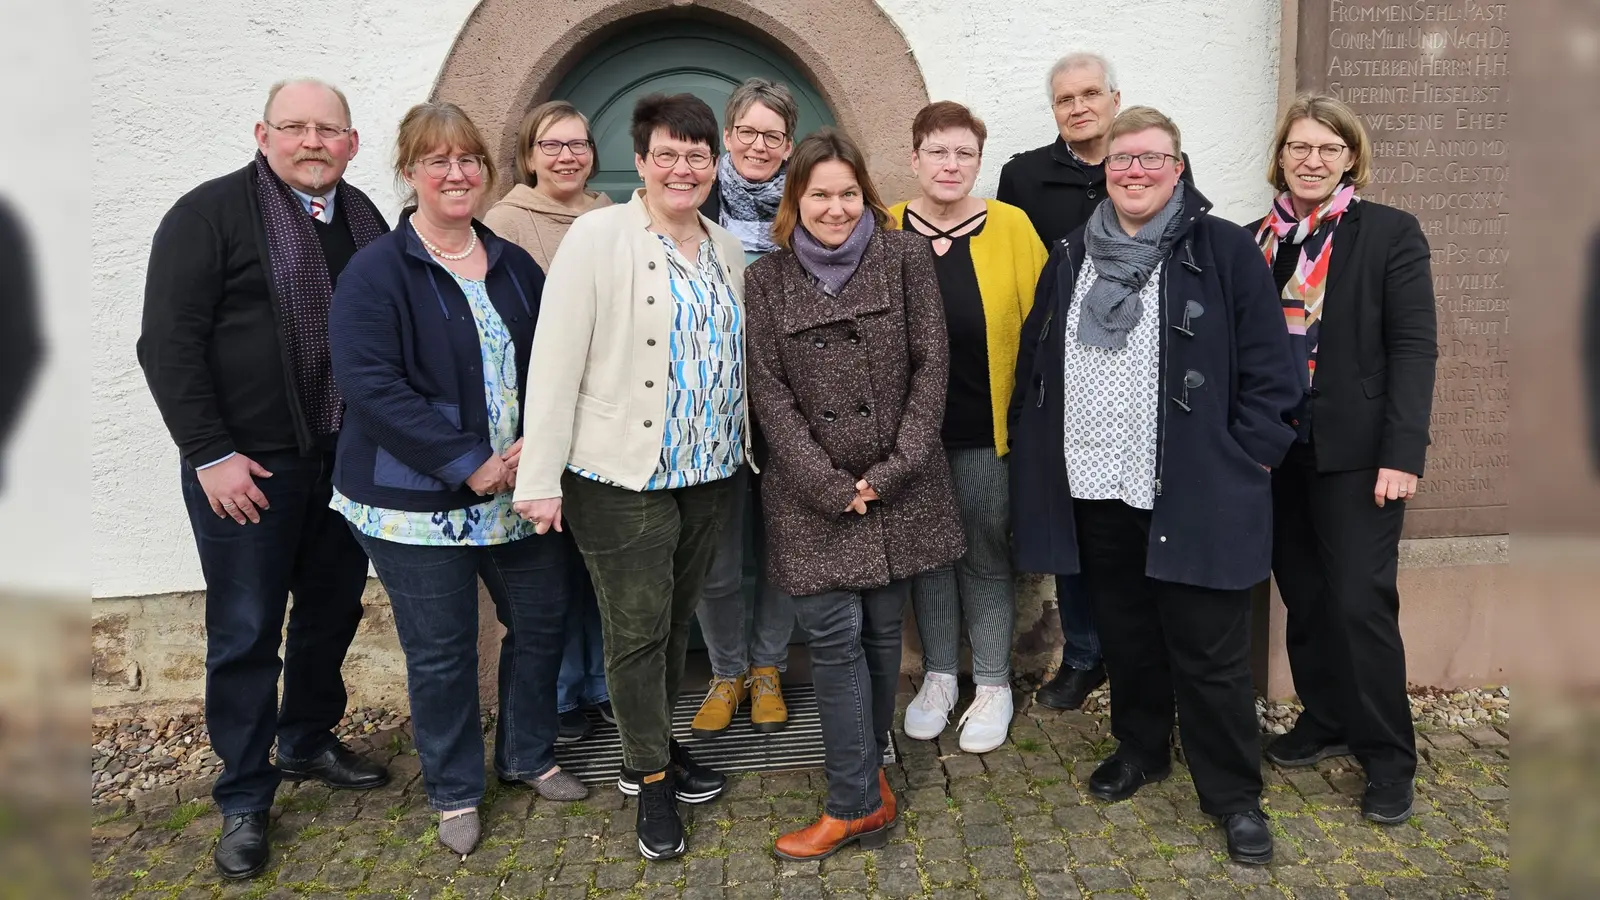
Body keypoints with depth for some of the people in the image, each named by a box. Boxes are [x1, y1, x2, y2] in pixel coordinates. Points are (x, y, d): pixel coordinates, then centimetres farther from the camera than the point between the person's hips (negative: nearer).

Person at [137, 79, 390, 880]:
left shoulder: (365, 219, 9)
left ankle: (308, 743, 37)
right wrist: (211, 454, -14)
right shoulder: (209, 214, -8)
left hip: (349, 461, 5)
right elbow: (168, 344, -10)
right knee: (245, 632, 4)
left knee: (333, 613, 16)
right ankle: (244, 798, 20)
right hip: (245, 467, -5)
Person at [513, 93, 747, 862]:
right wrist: (540, 477, -16)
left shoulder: (726, 249, 9)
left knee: (676, 620, 17)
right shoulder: (597, 236, -10)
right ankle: (652, 779, 22)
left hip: (708, 473, 6)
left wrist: (747, 448, 13)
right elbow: (555, 361, -14)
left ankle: (652, 751, 36)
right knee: (636, 631, 4)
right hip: (624, 477, -6)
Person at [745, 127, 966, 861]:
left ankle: (863, 776, 26)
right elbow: (769, 393, -2)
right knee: (836, 639, -3)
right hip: (812, 493, 0)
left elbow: (931, 366, -2)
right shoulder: (766, 280, 2)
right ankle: (859, 801, 10)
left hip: (899, 486, 1)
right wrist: (832, 485, -11)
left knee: (882, 631, 9)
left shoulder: (905, 257, 1)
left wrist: (893, 469, -11)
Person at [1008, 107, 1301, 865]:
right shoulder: (1071, 259, 12)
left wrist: (1248, 460, -9)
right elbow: (1034, 364, 15)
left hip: (1193, 493, -4)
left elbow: (1269, 370, -4)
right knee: (1124, 633, 19)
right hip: (1095, 490, 5)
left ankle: (1233, 792, 21)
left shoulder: (1224, 250, -3)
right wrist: (1035, 457, 10)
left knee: (1208, 653, 4)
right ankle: (1140, 747, 40)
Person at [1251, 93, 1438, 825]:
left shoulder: (1391, 233, -1)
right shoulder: (1254, 242, 10)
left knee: (1361, 602, -4)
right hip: (1276, 450, 4)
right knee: (1304, 599, 12)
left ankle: (1388, 759, 11)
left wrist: (1402, 454, -16)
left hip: (1355, 452, -4)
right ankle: (1326, 720, 29)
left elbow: (1413, 347, -8)